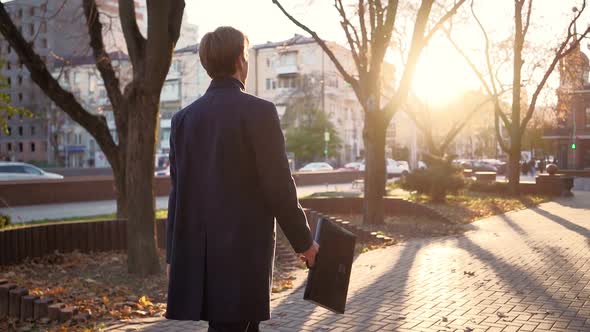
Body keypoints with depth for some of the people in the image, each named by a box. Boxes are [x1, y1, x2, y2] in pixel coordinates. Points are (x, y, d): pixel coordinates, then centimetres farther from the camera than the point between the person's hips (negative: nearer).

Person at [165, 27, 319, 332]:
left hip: (196, 253, 6)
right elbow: (278, 187, -12)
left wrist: (174, 255, 14)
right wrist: (303, 241, 0)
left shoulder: (184, 118, 5)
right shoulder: (259, 112, -11)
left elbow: (178, 191, 8)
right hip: (243, 250, -6)